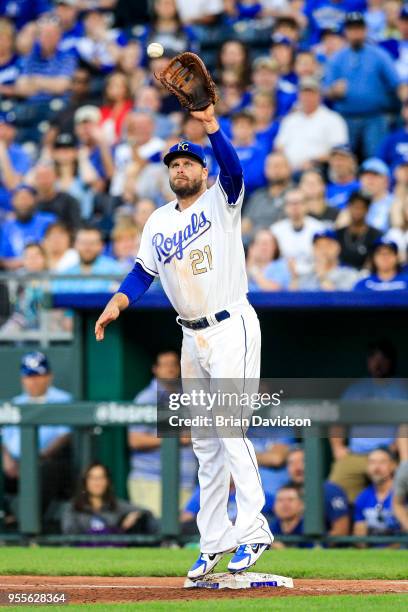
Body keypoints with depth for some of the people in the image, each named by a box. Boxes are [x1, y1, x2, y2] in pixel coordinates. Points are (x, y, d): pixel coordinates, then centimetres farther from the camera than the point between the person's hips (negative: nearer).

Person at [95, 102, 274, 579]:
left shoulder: (221, 201, -3)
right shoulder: (158, 222, 13)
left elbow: (232, 168, -22)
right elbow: (143, 272, 12)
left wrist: (211, 127, -37)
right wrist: (117, 304, -5)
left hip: (232, 328, -7)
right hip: (193, 337, 7)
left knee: (230, 427, -17)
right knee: (204, 441, 9)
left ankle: (253, 529, -17)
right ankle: (214, 541, 14)